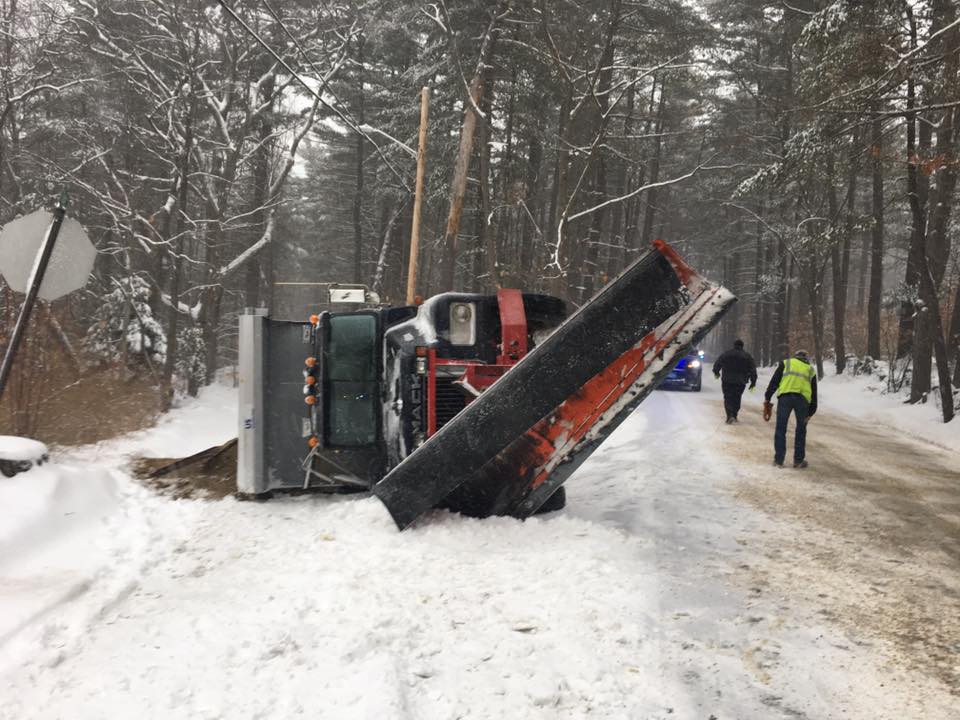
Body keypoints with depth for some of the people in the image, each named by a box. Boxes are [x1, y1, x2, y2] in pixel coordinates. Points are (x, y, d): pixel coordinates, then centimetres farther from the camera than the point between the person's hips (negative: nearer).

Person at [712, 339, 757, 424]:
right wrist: (753, 382, 8)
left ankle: (730, 415, -18)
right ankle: (734, 416, 19)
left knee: (728, 398, 0)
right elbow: (753, 370, 3)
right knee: (737, 398, 16)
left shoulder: (726, 354, 2)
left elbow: (717, 364, 10)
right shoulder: (747, 356, 4)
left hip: (727, 381, -1)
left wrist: (716, 372, 29)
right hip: (740, 382, 1)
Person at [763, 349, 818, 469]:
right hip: (803, 398, 2)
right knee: (801, 430, 17)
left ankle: (779, 460, 7)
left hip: (785, 396, -1)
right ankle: (798, 460, 19)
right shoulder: (811, 370, 28)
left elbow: (774, 381, 12)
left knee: (781, 429, 6)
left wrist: (767, 398, 11)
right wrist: (811, 412, 25)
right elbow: (814, 393, 23)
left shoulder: (786, 363, 23)